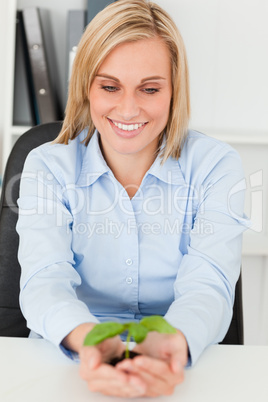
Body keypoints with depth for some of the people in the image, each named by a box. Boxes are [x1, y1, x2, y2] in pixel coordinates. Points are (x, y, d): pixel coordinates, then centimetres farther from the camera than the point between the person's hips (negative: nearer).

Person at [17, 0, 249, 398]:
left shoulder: (216, 166, -2)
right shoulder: (47, 167, 0)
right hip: (71, 363, 0)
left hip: (185, 370, 1)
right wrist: (87, 338, -34)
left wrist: (174, 342, -35)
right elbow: (44, 280, -13)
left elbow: (207, 286, -13)